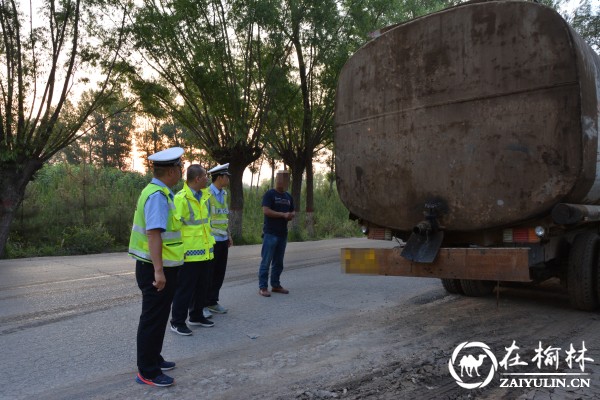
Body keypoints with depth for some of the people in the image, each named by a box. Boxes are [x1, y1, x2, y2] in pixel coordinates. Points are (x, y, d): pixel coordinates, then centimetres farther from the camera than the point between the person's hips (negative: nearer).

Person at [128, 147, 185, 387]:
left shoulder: (158, 193, 12)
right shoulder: (157, 196, -21)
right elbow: (153, 233, -29)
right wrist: (159, 270, -31)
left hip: (161, 268, 10)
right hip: (156, 270, -10)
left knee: (158, 318, 22)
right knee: (153, 320, 1)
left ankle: (153, 360, 36)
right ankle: (147, 372, 13)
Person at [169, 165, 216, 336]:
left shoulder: (205, 195, 10)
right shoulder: (181, 198, -16)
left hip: (206, 251, 8)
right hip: (190, 253, -8)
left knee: (202, 287, 17)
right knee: (185, 288, 2)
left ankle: (196, 316, 33)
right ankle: (177, 322, 16)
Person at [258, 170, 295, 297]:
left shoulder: (288, 196, 16)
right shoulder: (269, 194, -6)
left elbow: (292, 211, 22)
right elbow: (266, 211, -16)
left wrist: (291, 215, -2)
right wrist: (283, 215, -17)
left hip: (283, 234, 7)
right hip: (270, 233, -7)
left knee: (278, 262, 12)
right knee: (266, 261, -6)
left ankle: (275, 285, 20)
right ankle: (262, 287, -1)